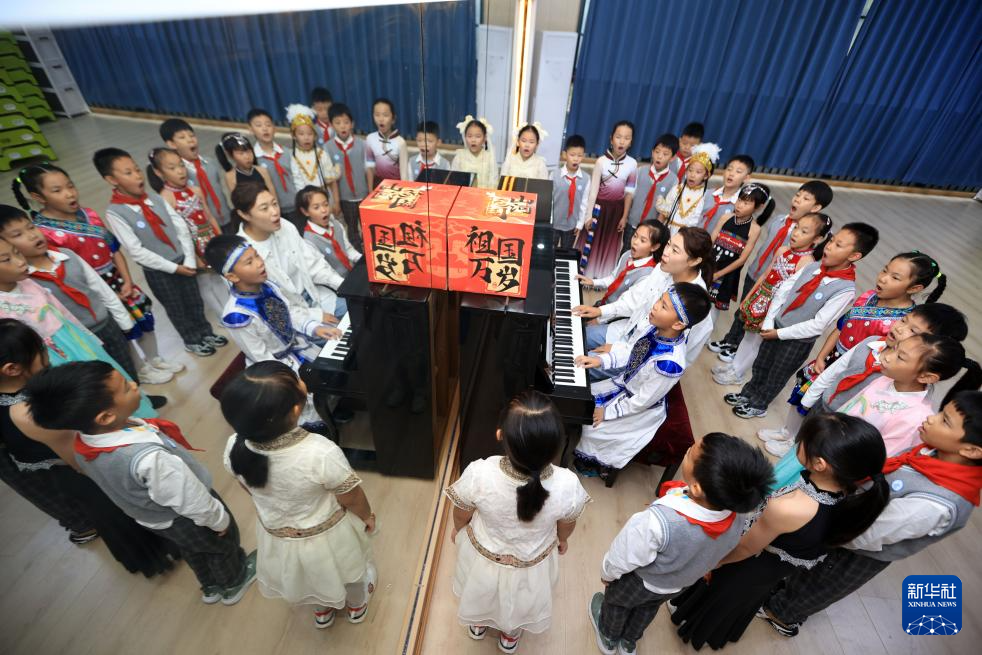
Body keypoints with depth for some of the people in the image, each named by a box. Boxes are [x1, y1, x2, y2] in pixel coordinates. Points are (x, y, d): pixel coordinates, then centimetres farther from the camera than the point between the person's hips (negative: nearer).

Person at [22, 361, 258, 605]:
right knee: (223, 546, 25)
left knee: (191, 550, 34)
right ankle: (233, 584, 54)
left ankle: (210, 587, 60)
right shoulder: (148, 457, -45)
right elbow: (193, 502, -30)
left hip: (152, 519, 6)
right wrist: (219, 520, -11)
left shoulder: (83, 444, -21)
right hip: (188, 520, -6)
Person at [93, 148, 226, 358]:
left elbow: (181, 226, -4)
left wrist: (189, 259, -12)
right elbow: (136, 251, -17)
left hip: (183, 261, 4)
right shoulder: (114, 213, -16)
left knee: (194, 301, 18)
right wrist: (173, 267, -16)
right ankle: (192, 340, 36)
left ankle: (206, 332, 41)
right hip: (158, 270, -3)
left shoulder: (155, 197, -4)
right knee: (176, 309, 15)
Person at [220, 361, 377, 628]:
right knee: (348, 570, 32)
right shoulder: (321, 453, -41)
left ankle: (322, 611, 66)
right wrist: (368, 517, 0)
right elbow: (351, 499, -22)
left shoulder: (235, 449, -27)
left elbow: (253, 490, -5)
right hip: (327, 535, -3)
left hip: (276, 533, 4)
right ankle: (357, 606, 63)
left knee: (309, 575, 37)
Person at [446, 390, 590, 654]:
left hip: (483, 555, 0)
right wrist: (562, 540, 12)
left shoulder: (478, 474, -40)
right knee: (519, 602, 37)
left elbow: (461, 515, -17)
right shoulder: (567, 485, -37)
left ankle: (478, 625, 67)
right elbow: (567, 525, -12)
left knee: (482, 596, 36)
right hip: (531, 564, 1)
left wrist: (458, 530, 7)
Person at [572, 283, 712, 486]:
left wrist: (607, 412, -17)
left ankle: (595, 462, 27)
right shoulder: (657, 329, -19)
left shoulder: (668, 364, -39)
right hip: (625, 384, 7)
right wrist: (601, 360, -15)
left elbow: (641, 402, -27)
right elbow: (629, 349, -1)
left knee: (591, 428, -6)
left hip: (641, 408, -7)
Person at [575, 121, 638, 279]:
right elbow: (593, 190, -9)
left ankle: (601, 277, 29)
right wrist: (588, 215, -8)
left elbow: (629, 193, 1)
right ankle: (581, 274, 24)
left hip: (617, 208, 2)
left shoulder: (632, 164, -6)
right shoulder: (601, 161, -12)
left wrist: (625, 217, 2)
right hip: (599, 206, -2)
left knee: (610, 244, 13)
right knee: (591, 241, 7)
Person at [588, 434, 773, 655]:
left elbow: (623, 558, -28)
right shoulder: (735, 521, -30)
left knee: (618, 602, 30)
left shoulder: (658, 522, -48)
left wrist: (607, 572, -6)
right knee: (649, 607, 35)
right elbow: (716, 553, -6)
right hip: (678, 584, 4)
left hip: (640, 582, -4)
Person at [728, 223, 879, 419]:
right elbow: (783, 290, -4)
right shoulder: (813, 266, -9)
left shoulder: (846, 290, -23)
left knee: (776, 377, 17)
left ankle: (758, 406, 40)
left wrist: (779, 333, -17)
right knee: (760, 366, 23)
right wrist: (768, 321, -10)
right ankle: (747, 393, 47)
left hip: (798, 340, -4)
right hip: (775, 328, 4)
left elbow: (818, 325, -22)